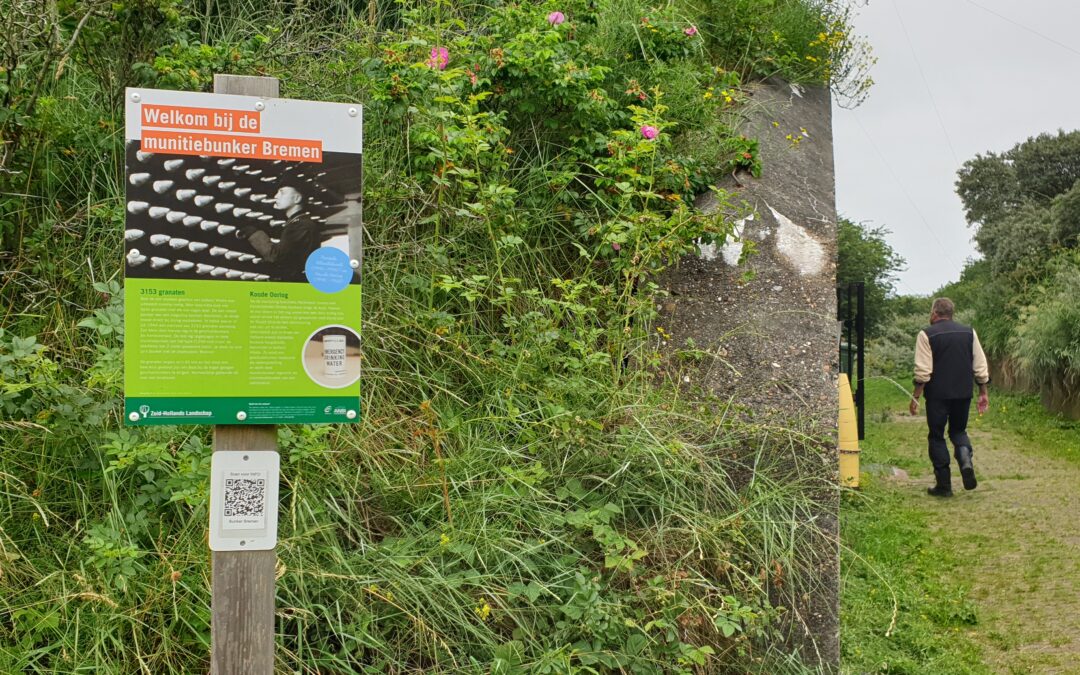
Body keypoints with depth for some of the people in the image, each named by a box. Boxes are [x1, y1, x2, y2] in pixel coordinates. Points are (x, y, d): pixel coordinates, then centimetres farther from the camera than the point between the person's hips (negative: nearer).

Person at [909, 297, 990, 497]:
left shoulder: (927, 335, -6)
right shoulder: (969, 332, 8)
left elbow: (923, 371, -12)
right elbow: (980, 366, 7)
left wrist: (915, 397, -6)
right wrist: (983, 393, 15)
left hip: (938, 394, -4)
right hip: (963, 393, 4)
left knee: (936, 436, 7)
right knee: (958, 430, 21)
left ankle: (943, 485, 7)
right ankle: (966, 461, -7)